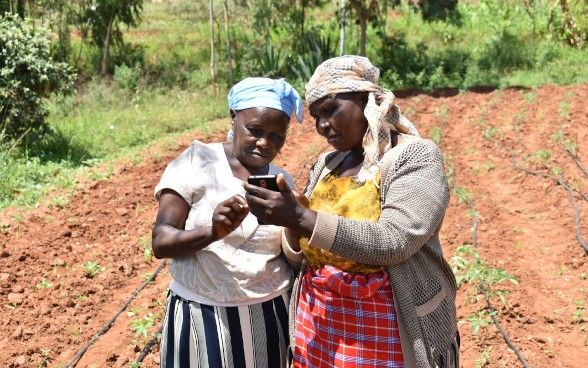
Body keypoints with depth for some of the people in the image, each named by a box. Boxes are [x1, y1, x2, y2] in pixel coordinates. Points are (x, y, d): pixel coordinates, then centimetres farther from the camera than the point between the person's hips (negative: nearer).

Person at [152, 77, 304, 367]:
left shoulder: (282, 180, 5)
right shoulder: (197, 161, -7)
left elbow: (291, 255, 8)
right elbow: (161, 242, -13)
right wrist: (214, 232, -31)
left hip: (270, 317, 3)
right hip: (203, 317, -3)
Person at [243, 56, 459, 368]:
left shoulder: (416, 157, -10)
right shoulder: (326, 164, 8)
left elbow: (393, 242, -24)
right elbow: (299, 250, 10)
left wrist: (303, 218, -27)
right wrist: (291, 222, -11)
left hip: (385, 327, -5)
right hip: (317, 319, 5)